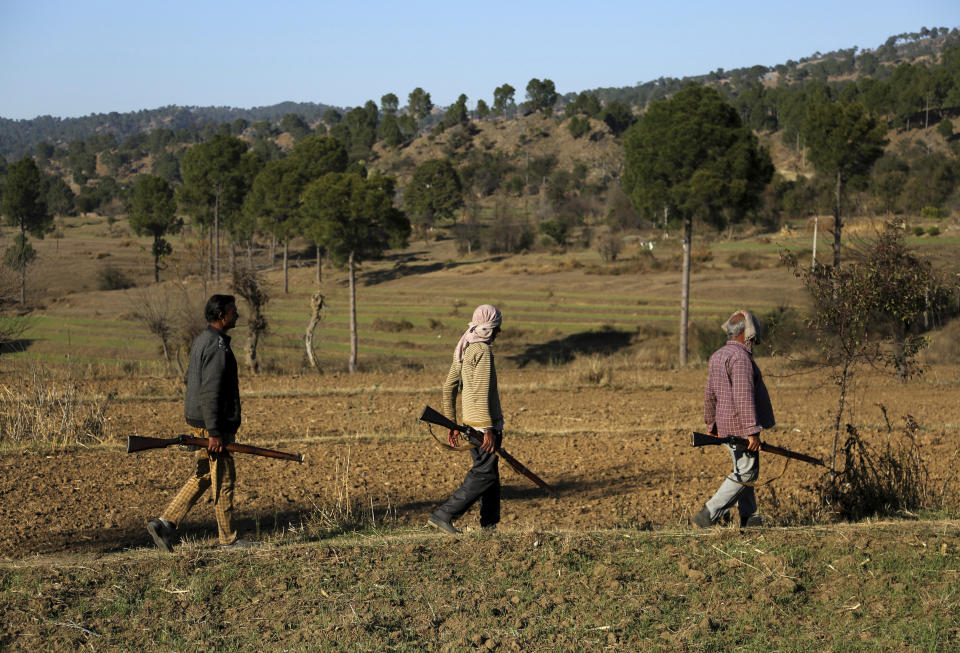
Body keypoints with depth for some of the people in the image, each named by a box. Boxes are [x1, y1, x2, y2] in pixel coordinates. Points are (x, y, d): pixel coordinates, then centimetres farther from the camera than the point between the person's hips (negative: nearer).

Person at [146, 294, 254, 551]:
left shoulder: (202, 340, 14)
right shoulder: (218, 347, -18)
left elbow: (190, 379, 23)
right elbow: (210, 392, -24)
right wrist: (214, 433, -24)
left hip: (200, 421, 10)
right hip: (213, 424, -10)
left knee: (202, 477, 14)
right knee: (223, 479, 1)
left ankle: (165, 523, 10)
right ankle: (228, 538, 10)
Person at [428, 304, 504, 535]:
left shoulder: (463, 350, 14)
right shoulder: (483, 351, -14)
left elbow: (449, 387, 17)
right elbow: (480, 392, -21)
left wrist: (452, 423, 20)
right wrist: (489, 429, -22)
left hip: (470, 422, 9)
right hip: (485, 424, -9)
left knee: (490, 473, 13)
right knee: (484, 474, -8)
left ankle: (489, 526, 14)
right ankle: (443, 515, -11)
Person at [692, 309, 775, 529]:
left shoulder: (718, 356, 14)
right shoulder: (740, 357, -17)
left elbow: (710, 394, 20)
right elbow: (743, 397, -23)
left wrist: (711, 424, 29)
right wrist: (752, 431, -23)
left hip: (726, 425, 10)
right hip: (740, 426, -10)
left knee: (743, 470, 17)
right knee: (745, 472, -5)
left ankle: (749, 518, 22)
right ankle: (708, 515, -9)